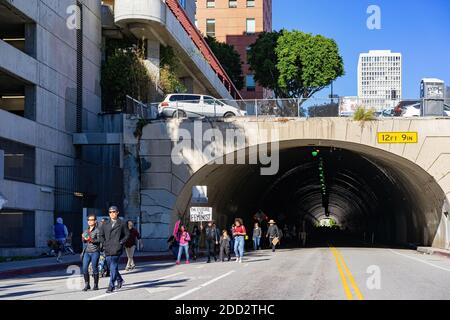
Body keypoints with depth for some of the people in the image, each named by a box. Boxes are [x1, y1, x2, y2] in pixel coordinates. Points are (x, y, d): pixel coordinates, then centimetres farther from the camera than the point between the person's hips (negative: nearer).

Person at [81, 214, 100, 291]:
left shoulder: (97, 230, -2)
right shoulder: (86, 230, 16)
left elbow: (99, 240, -10)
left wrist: (91, 240, -22)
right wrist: (83, 238, 1)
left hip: (95, 252, -5)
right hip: (87, 252, 5)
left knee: (94, 268, -1)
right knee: (84, 268, -4)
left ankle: (95, 285, 10)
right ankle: (87, 285, 6)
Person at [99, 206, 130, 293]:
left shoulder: (122, 224, 2)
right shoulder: (106, 225, 12)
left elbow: (127, 234, 6)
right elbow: (101, 235, 22)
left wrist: (121, 242, -5)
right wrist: (104, 243, 10)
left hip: (116, 249, -5)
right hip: (108, 249, 5)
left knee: (113, 267, -11)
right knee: (111, 267, 11)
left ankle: (111, 286, -10)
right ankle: (120, 280, 34)